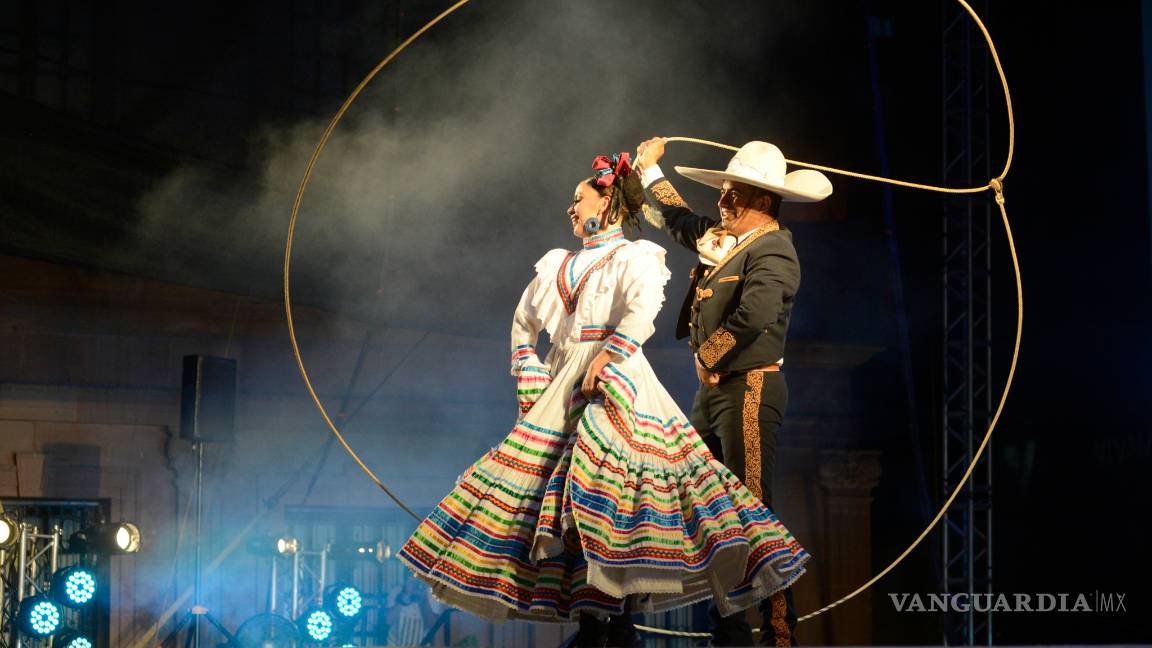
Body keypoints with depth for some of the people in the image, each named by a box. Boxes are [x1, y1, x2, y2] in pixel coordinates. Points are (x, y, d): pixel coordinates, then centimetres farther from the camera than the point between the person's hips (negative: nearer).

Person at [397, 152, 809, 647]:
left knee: (610, 499, -18)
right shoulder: (558, 265, 21)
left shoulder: (634, 257, 2)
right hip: (561, 395, 7)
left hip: (615, 388, -7)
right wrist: (532, 387, 18)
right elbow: (522, 325, 30)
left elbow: (641, 313, -17)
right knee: (556, 498, 0)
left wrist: (603, 362, -24)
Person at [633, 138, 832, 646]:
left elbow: (754, 315, -31)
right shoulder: (722, 239, 13)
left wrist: (707, 356, -18)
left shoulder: (773, 251, -14)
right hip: (712, 392, 10)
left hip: (750, 390, -10)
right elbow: (681, 222, 35)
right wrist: (651, 171, 39)